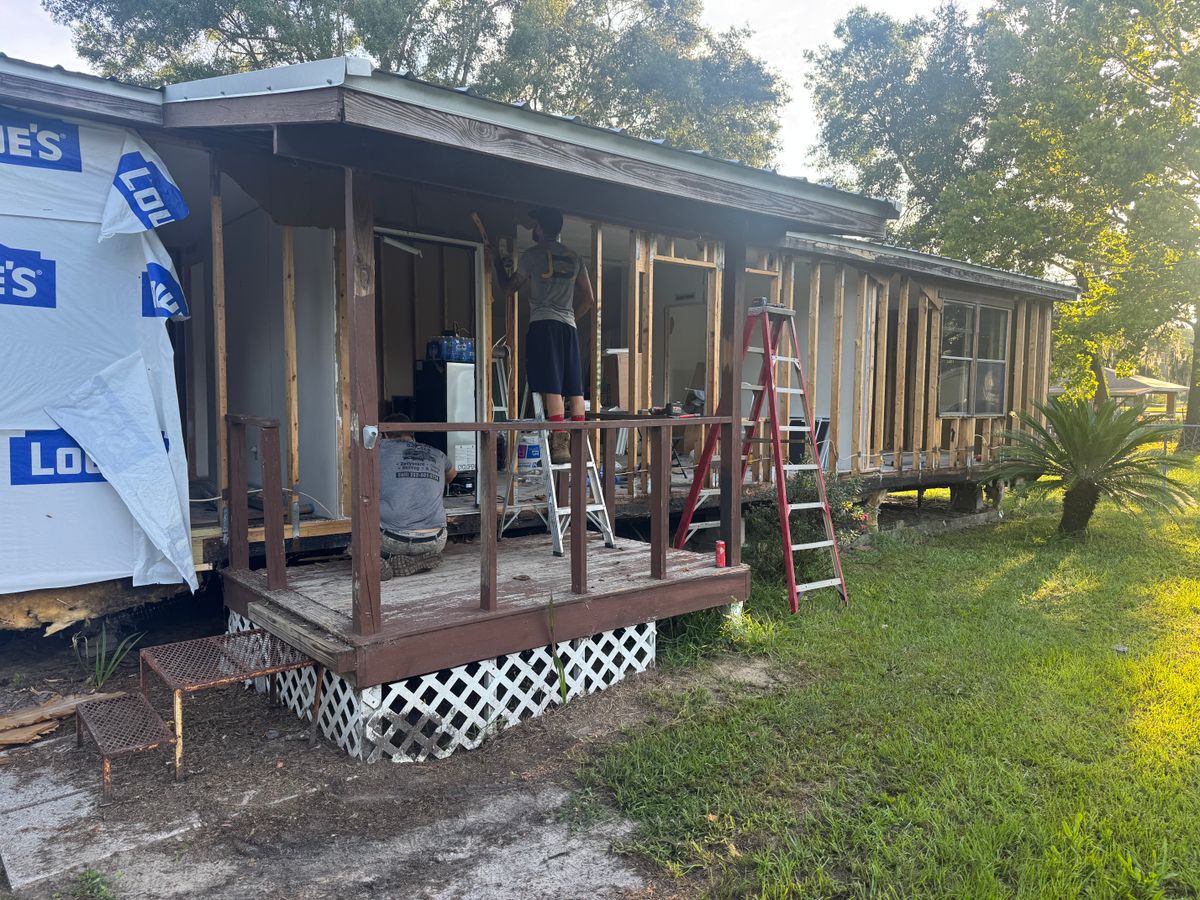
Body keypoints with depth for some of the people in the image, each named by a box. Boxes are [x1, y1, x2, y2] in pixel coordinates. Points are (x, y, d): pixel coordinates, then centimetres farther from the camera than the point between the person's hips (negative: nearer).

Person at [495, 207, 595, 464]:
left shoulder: (533, 254, 2)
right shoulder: (574, 257, 17)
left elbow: (509, 288, 14)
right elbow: (589, 299, 18)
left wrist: (499, 266, 32)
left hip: (543, 324, -5)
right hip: (569, 326, 5)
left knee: (552, 389, -11)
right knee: (574, 389, 3)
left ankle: (560, 446, -18)